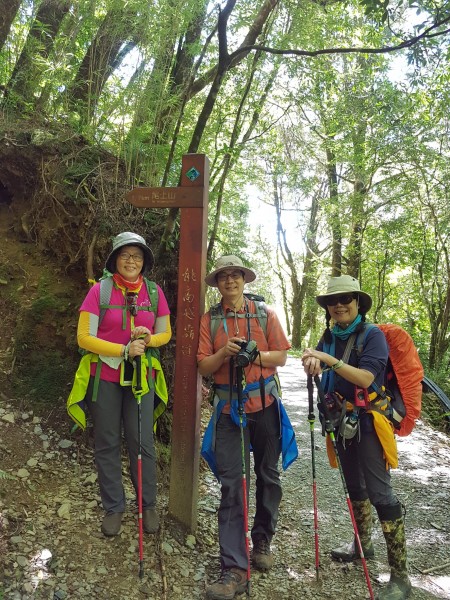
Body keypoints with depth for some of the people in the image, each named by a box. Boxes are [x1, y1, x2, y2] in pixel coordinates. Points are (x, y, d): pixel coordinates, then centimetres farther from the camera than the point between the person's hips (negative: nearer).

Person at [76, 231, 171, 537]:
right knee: (107, 443, 9)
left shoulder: (154, 291, 0)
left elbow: (166, 333, 8)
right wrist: (124, 349, -19)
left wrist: (149, 339, -14)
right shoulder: (100, 289, -7)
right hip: (105, 376, -1)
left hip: (141, 376, 1)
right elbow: (84, 337, -10)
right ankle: (113, 507, 26)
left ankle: (148, 504, 25)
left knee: (142, 441, 5)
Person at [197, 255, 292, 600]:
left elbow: (281, 356, 2)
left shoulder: (265, 314, 3)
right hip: (230, 408, -1)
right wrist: (224, 352, -18)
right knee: (232, 483, -3)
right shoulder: (209, 320, 4)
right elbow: (204, 366, 0)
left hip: (265, 404, 1)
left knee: (268, 476, 12)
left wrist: (255, 355, -16)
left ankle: (262, 542, 34)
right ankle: (234, 569, 4)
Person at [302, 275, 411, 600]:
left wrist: (330, 361, -31)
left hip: (368, 423, -6)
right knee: (354, 485, 20)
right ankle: (363, 543, 40)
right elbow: (321, 371, 2)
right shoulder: (329, 337, 5)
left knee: (380, 493, -5)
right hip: (342, 422, 7)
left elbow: (365, 378, -23)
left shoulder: (373, 335, -13)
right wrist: (314, 363, -20)